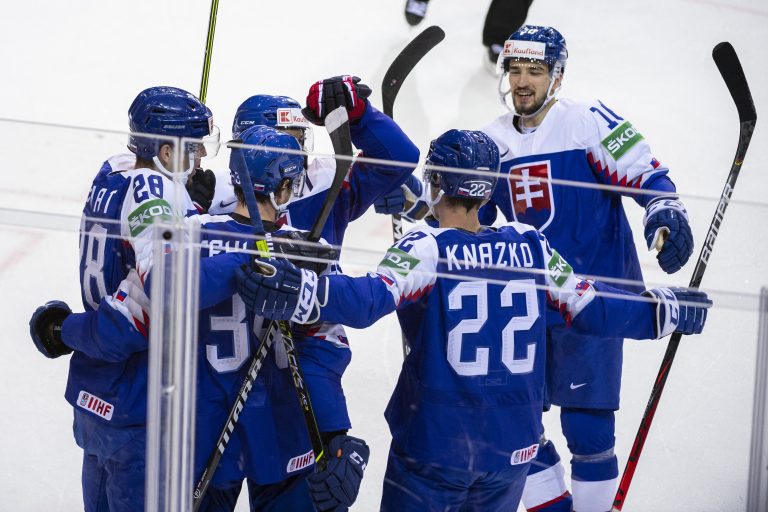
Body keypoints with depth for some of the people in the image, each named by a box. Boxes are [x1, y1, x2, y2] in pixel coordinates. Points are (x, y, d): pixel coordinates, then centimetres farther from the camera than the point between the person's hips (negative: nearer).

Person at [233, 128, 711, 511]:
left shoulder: (427, 249, -12)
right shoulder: (531, 248, 0)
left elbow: (372, 299, -29)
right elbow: (594, 308, 5)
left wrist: (301, 293, -39)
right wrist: (670, 309, 18)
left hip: (434, 450, -4)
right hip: (512, 450, 4)